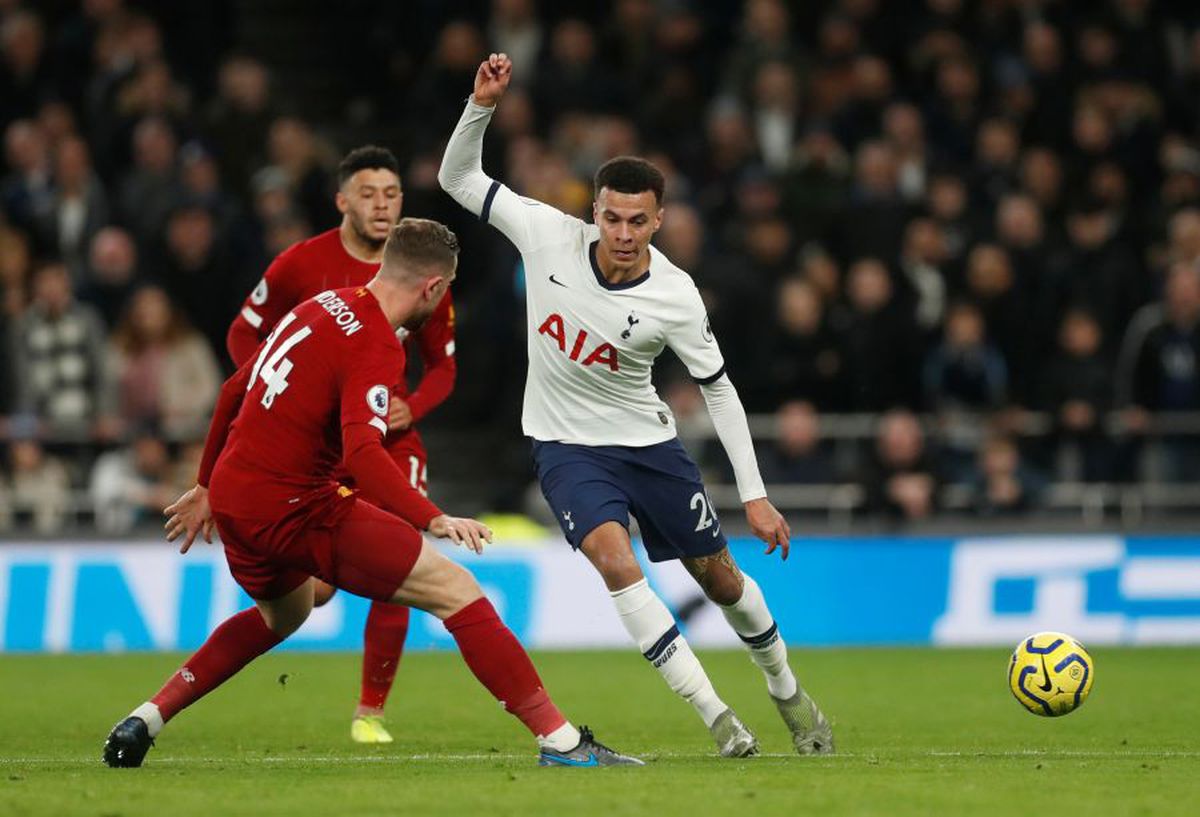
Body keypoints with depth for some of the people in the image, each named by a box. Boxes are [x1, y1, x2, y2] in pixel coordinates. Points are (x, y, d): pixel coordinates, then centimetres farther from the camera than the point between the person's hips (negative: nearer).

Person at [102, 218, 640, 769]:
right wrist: (434, 521, -37)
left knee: (283, 614, 37)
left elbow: (235, 390, 22)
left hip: (232, 496, 9)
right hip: (291, 508, -9)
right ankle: (560, 740, -14)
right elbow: (362, 452, -31)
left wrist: (208, 486, 32)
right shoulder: (375, 345, -15)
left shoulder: (322, 308, 12)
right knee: (456, 591, -8)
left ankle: (143, 722, 32)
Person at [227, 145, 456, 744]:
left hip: (391, 442, 2)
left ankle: (371, 710, 9)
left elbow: (442, 366, 10)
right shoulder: (302, 265, -7)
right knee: (315, 589, -12)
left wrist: (412, 407, -11)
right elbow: (244, 334, 3)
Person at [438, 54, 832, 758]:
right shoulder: (551, 235, -18)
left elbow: (718, 388, -8)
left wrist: (755, 495, -9)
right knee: (614, 559, -26)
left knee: (719, 576, 10)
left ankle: (788, 692, 39)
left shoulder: (676, 298, -20)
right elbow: (458, 179, -9)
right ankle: (716, 717, -20)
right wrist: (482, 106, -26)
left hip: (647, 441, 1)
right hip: (567, 446, 0)